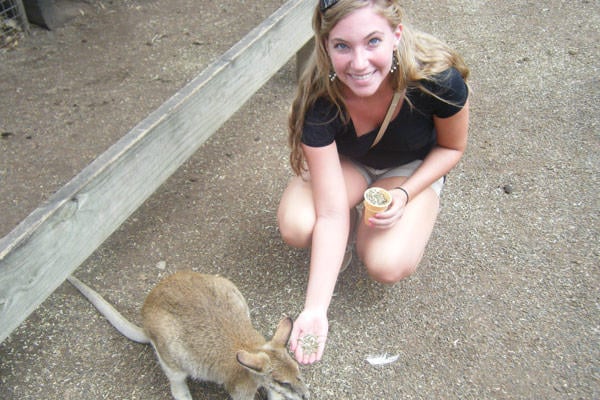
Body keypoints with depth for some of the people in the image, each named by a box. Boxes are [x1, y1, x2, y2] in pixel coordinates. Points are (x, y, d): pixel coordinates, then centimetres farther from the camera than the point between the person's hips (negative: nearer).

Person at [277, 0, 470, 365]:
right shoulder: (318, 100, -33)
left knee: (388, 266, -26)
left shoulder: (439, 79, -33)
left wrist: (405, 193, -26)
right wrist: (316, 309, -38)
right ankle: (354, 228, 5)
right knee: (296, 226, -29)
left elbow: (452, 147, -10)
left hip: (414, 168, 0)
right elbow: (331, 213, -33)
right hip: (345, 162, 1)